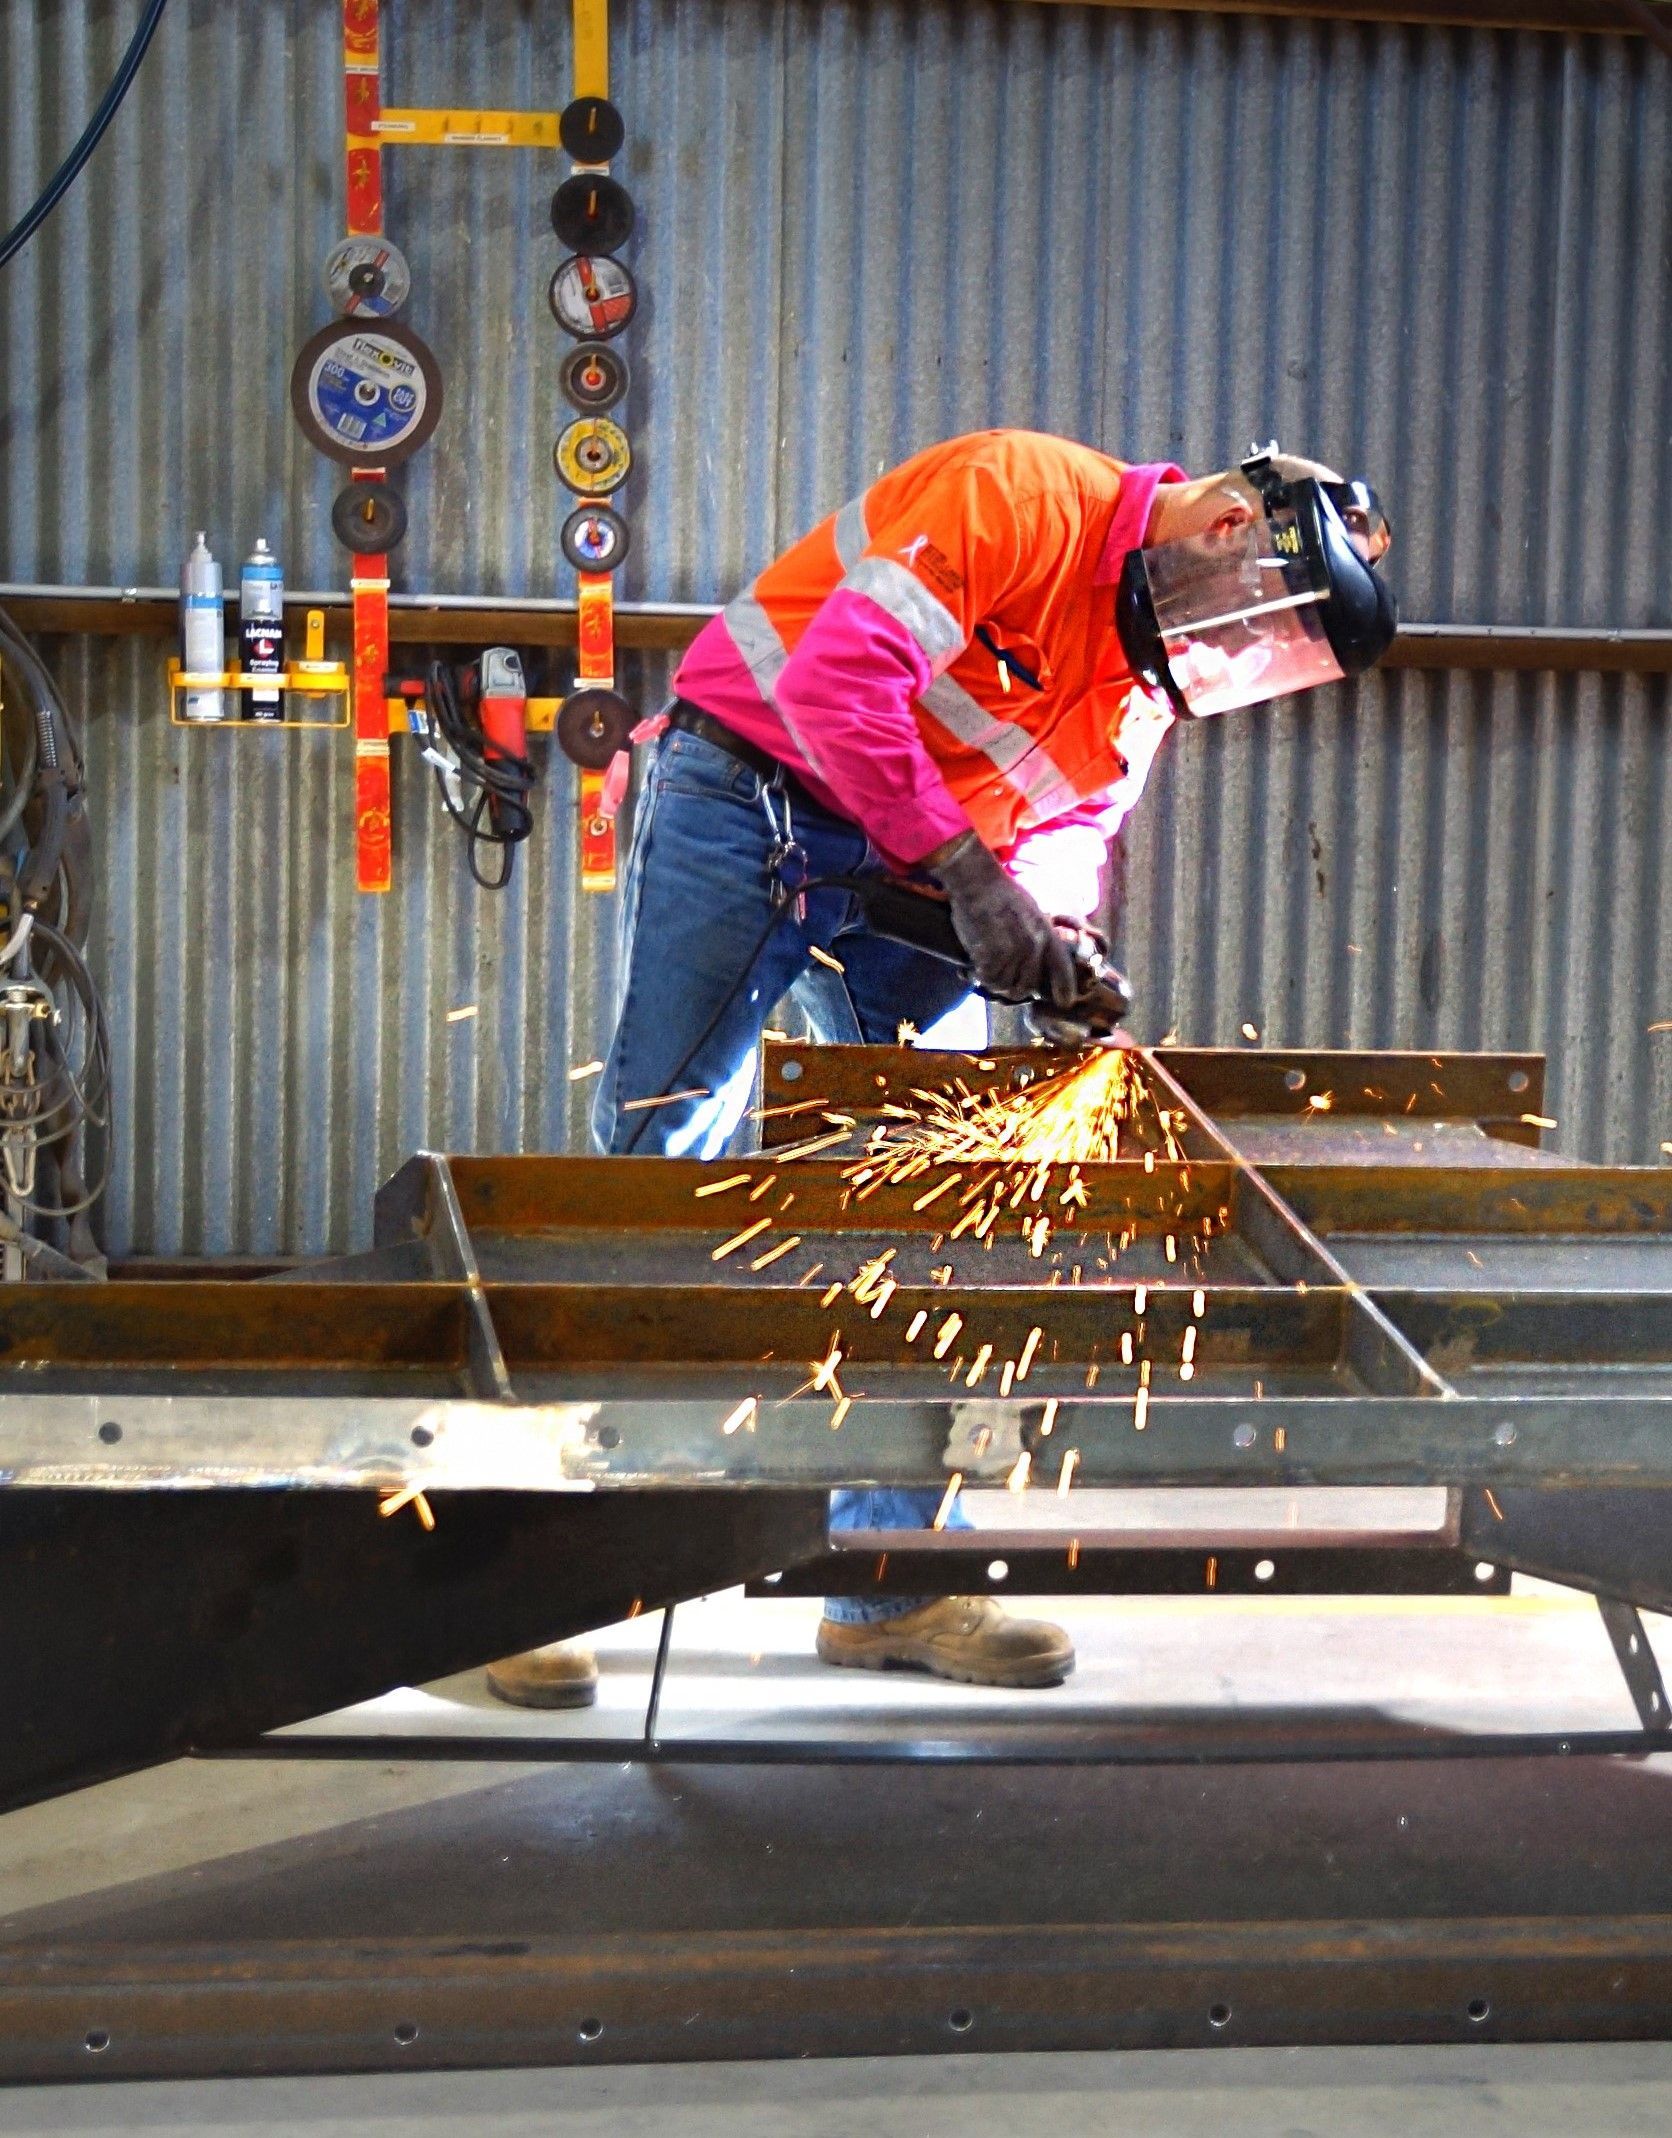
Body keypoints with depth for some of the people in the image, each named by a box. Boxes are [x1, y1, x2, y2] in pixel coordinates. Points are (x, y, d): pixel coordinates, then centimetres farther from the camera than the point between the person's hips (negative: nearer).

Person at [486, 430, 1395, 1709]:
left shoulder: (1153, 676, 7)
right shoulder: (1025, 496, -20)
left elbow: (1071, 822, 11)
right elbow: (842, 682, -29)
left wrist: (1051, 934, -11)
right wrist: (970, 876, -30)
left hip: (902, 881, 8)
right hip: (747, 800, -8)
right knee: (657, 1159, -10)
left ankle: (891, 1581, 10)